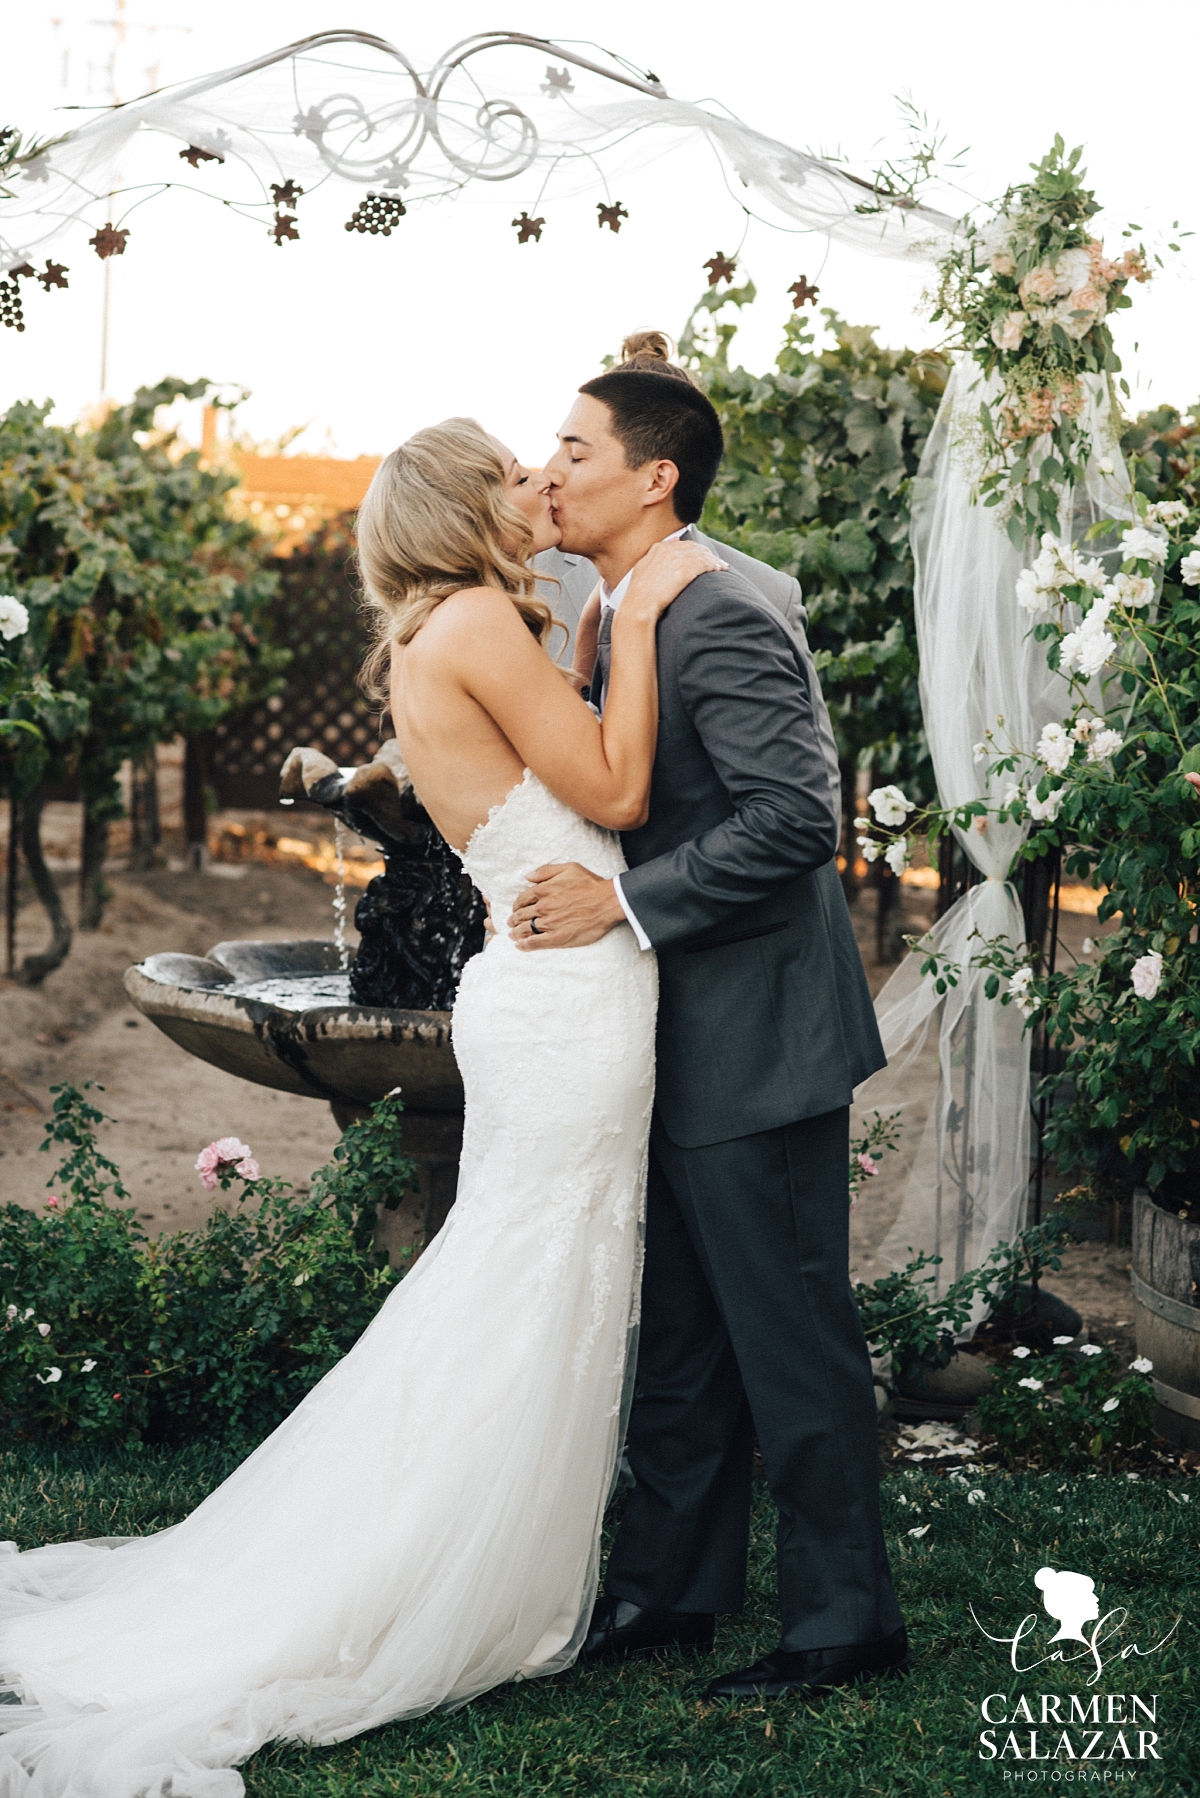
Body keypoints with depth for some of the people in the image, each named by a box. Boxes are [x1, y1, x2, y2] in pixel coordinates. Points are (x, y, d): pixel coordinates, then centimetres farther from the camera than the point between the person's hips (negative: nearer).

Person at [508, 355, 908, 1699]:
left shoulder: (721, 620, -19)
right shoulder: (622, 620, 12)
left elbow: (795, 817, -26)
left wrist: (626, 901, -25)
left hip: (755, 1038, -10)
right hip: (680, 1037, 10)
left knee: (790, 1334, 0)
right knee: (677, 1331, 17)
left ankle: (843, 1619, 11)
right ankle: (668, 1588, 28)